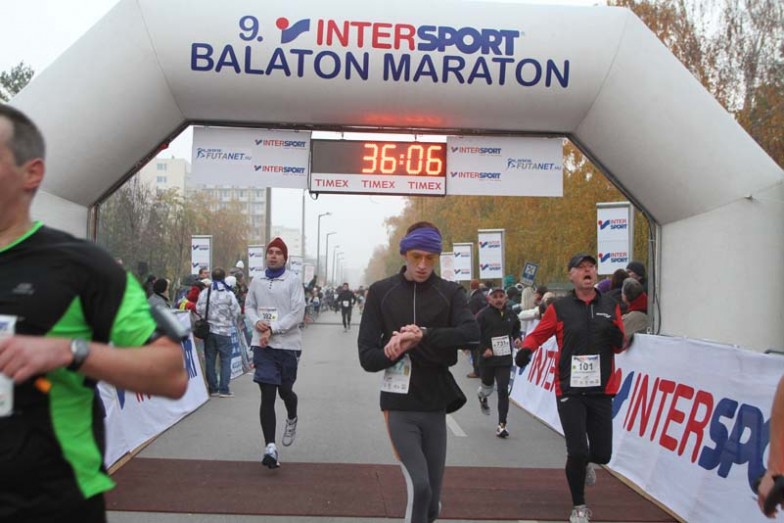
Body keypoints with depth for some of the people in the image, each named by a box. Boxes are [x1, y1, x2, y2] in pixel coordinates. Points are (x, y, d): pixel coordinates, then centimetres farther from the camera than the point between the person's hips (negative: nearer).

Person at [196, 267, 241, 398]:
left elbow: (199, 309, -3)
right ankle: (224, 389, -2)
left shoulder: (205, 292, -2)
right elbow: (236, 311, -6)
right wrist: (231, 321, 15)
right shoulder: (228, 293, -9)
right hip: (224, 331, -3)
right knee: (225, 359, 3)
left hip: (208, 330, 3)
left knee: (210, 359, 10)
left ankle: (213, 388, 12)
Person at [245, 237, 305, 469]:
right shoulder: (257, 280, 6)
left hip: (287, 345, -2)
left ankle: (292, 420, 48)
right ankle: (270, 447, -4)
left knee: (285, 391, 14)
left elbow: (297, 314, -11)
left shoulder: (293, 280, -6)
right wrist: (256, 322, -6)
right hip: (263, 345, 2)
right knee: (267, 395, -5)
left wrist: (272, 329, -16)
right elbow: (249, 306, 15)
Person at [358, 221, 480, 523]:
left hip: (435, 408, 2)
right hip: (399, 407, -2)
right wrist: (395, 350, -23)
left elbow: (472, 334, -16)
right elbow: (367, 357, -4)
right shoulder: (381, 292, -1)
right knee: (419, 487, -18)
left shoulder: (450, 292, 2)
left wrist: (424, 335, -26)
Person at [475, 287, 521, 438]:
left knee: (503, 391, -5)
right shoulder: (483, 315, -11)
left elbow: (516, 329, 21)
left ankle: (502, 425, 1)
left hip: (505, 359, 2)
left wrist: (517, 339, 1)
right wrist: (483, 349, -21)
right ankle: (482, 396, 58)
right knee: (488, 385, 18)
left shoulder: (510, 314, 3)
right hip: (487, 358, -2)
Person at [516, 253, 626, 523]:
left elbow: (619, 347, 13)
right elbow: (537, 334, 3)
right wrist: (526, 348, -18)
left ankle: (583, 463, 44)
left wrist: (616, 337, -10)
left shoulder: (611, 306, 6)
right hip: (570, 391, -3)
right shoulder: (560, 308, -2)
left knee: (602, 454, 5)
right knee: (578, 452, -5)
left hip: (601, 390, 3)